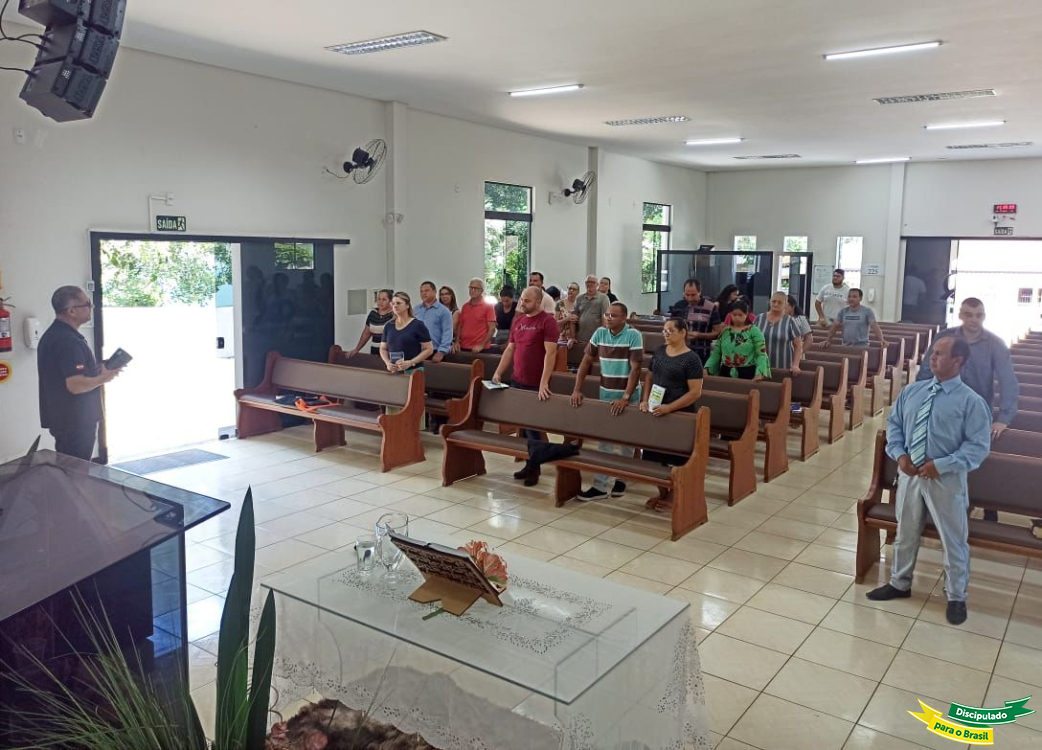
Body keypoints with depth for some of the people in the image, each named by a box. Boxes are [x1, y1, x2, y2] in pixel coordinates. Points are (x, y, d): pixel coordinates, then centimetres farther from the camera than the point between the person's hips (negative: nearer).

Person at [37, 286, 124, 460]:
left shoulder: (54, 334, 11)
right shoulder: (68, 341, -22)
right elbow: (76, 385, -28)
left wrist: (98, 370, 10)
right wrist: (104, 377, -13)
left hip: (62, 418, 10)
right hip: (75, 421, -10)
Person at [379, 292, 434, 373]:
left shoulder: (418, 325, -4)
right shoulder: (388, 326, 10)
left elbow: (429, 349, -6)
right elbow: (383, 348, 18)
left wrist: (410, 362, -16)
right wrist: (387, 362, -2)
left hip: (413, 371, -4)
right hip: (393, 371, 4)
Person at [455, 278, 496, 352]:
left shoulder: (488, 306, -4)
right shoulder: (465, 306, 12)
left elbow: (492, 329, -9)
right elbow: (460, 326, 16)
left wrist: (481, 345, -16)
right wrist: (457, 342, 1)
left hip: (479, 349, -4)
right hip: (463, 348, 5)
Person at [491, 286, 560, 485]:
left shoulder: (547, 321, -11)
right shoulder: (518, 321, 11)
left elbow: (550, 352, -18)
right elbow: (510, 349, 15)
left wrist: (544, 382, -25)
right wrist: (498, 373, 7)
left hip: (536, 385, -6)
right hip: (516, 381, 6)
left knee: (533, 426, 1)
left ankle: (534, 468, 15)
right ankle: (529, 463, 23)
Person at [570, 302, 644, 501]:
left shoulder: (633, 335, -15)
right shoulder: (600, 333, -1)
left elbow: (635, 369, -18)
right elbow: (587, 361, 3)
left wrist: (625, 398, -25)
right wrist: (577, 389, -6)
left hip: (628, 397, -4)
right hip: (605, 395, 4)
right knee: (604, 440, 5)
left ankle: (620, 479, 27)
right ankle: (601, 485, 7)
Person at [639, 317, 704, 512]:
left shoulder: (691, 359, -12)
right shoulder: (659, 351, 7)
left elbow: (695, 392, -16)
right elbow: (649, 377, 15)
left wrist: (669, 407, -22)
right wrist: (645, 400, -1)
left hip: (679, 415, -6)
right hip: (655, 412, 6)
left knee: (676, 458, 5)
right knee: (656, 454, 11)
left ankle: (673, 495, 21)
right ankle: (661, 492, 27)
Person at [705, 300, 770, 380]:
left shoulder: (754, 331, -4)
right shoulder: (725, 331, 8)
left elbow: (761, 354, -10)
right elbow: (716, 353, 9)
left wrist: (760, 373, -25)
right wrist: (707, 368, -5)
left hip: (747, 374, -3)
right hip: (726, 373, 3)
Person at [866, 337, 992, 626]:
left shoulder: (971, 401, -12)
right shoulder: (912, 391, 4)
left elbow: (978, 446, -14)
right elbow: (894, 423, 11)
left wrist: (941, 465, -21)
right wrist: (900, 454, -6)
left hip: (946, 479, -5)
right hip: (909, 473, 5)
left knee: (953, 541, 8)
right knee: (905, 533, 19)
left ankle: (956, 597, 27)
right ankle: (900, 584, 38)